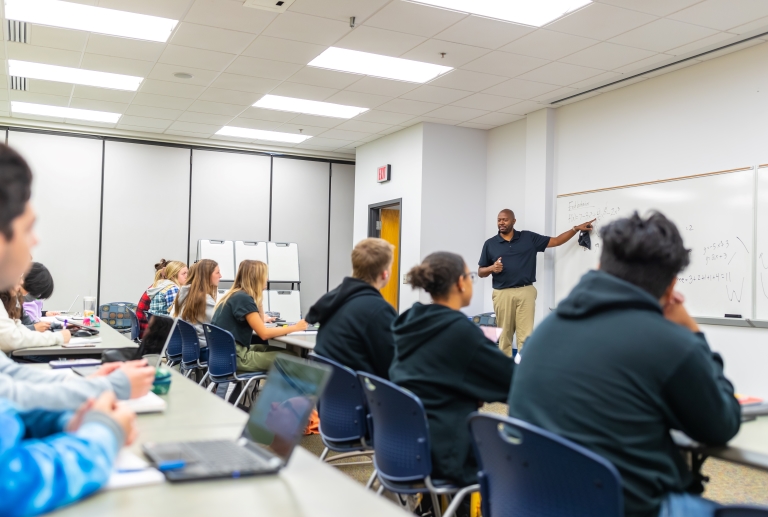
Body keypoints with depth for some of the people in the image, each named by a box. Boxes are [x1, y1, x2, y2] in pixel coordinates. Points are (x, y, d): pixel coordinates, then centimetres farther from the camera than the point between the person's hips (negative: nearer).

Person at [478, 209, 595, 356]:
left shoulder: (529, 238, 7)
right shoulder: (490, 244, 6)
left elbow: (555, 241, 10)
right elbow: (480, 272, 9)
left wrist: (576, 228, 3)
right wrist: (492, 268, -12)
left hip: (526, 292, 0)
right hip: (502, 293, 0)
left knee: (526, 336, -3)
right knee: (504, 335, 5)